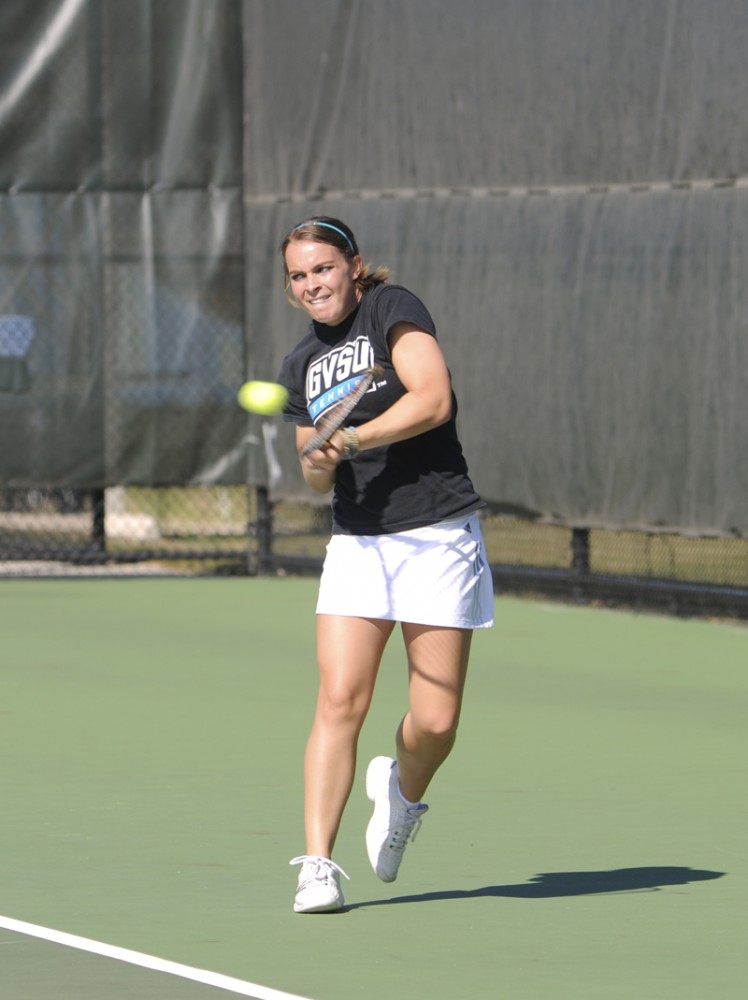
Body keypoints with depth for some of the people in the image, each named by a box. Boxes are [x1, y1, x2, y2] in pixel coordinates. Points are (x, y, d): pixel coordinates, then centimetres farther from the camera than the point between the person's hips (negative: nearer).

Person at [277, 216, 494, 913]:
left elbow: (433, 398, -15)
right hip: (356, 543, 4)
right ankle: (317, 865, -11)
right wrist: (318, 462, -5)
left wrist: (351, 439, -17)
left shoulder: (393, 309, -2)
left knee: (435, 721, -5)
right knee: (340, 699, -13)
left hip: (438, 536, -4)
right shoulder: (300, 367, 15)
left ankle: (403, 789, 29)